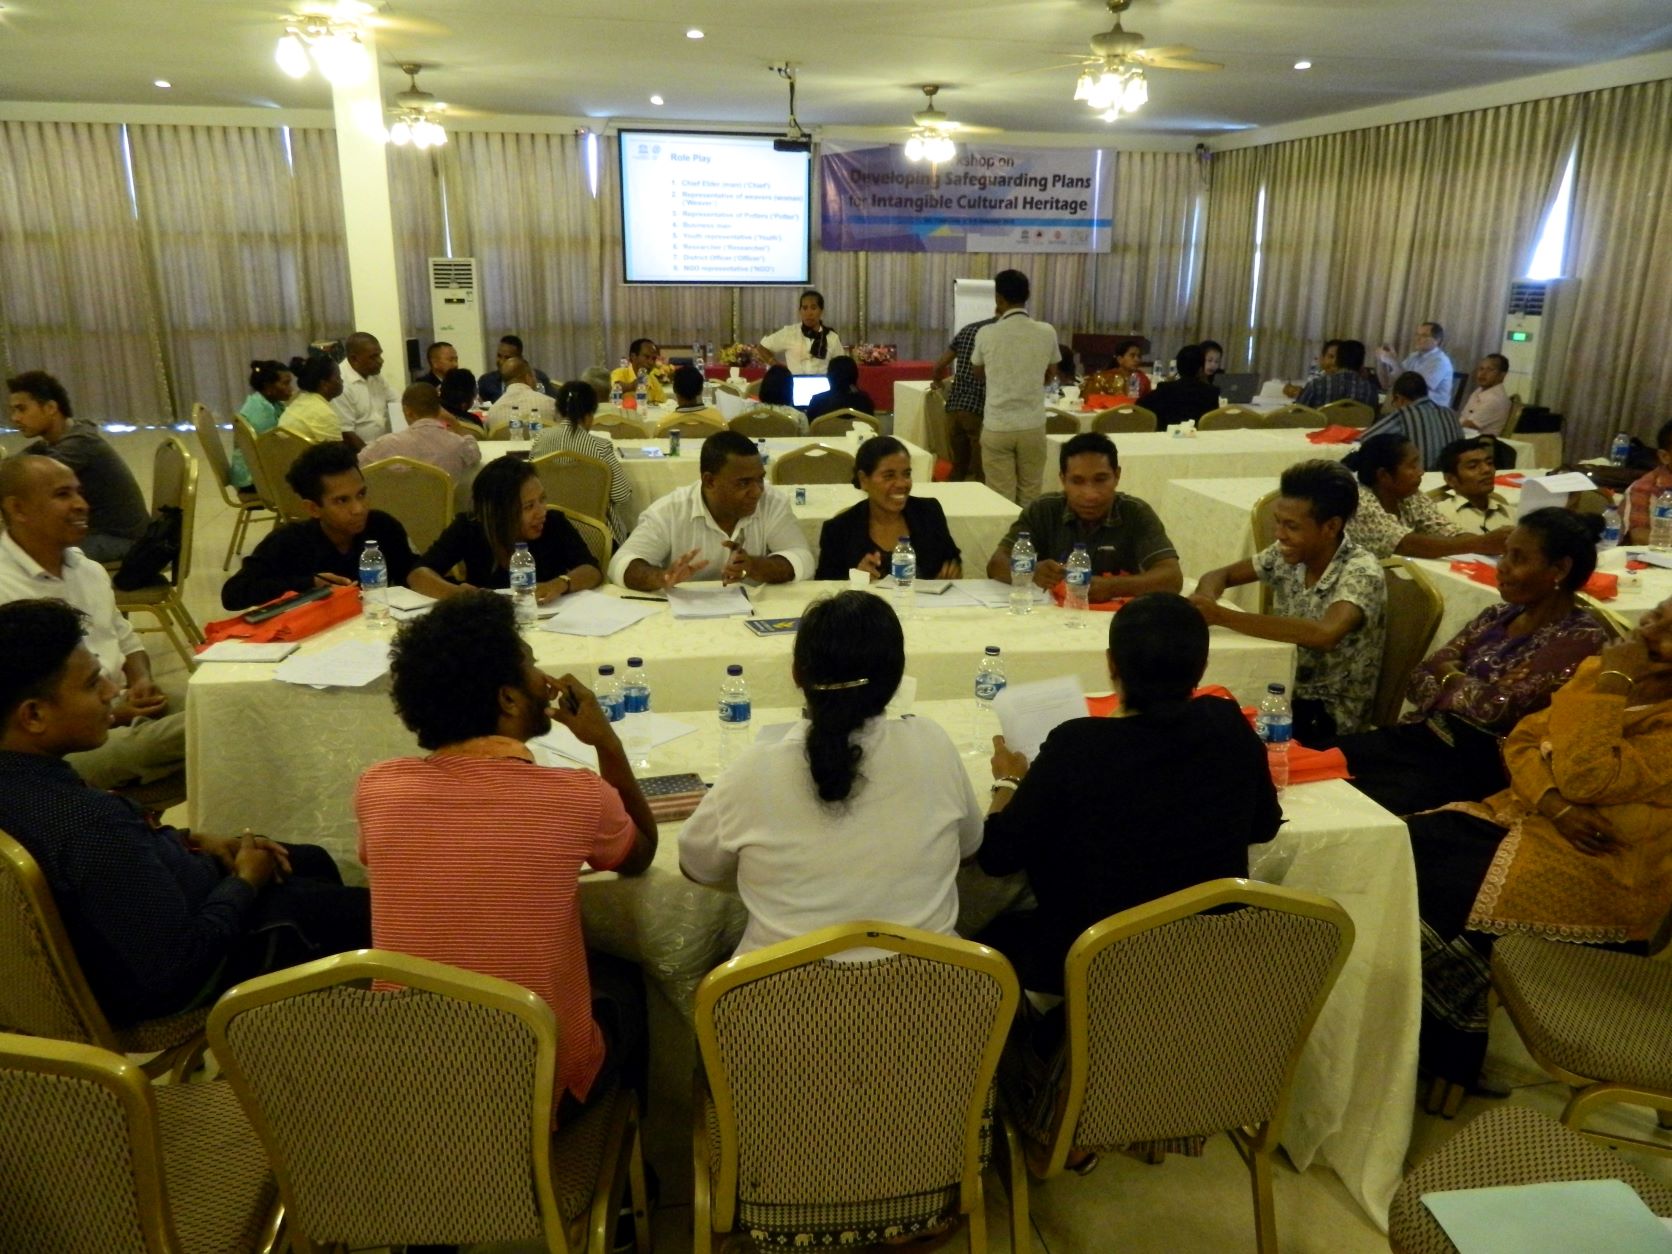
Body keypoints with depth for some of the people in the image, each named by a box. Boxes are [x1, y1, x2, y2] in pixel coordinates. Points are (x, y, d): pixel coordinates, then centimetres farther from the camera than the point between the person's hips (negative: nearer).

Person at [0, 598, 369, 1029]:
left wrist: (191, 839, 0)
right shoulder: (86, 826, -39)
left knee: (314, 863, 24)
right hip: (162, 978, -9)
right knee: (373, 914, 2)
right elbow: (177, 965, -32)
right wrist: (245, 881, -16)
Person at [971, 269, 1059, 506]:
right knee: (1030, 496, 11)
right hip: (1033, 425, 2)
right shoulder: (1047, 332, -4)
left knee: (1001, 499, 3)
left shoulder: (986, 334, -8)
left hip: (997, 427, -1)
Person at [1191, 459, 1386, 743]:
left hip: (1330, 717, -5)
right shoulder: (1287, 554, -4)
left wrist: (1222, 616, -41)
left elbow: (1325, 634, -40)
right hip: (1285, 694, 5)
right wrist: (1206, 600, -18)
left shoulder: (1361, 572, -22)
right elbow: (1220, 575, 8)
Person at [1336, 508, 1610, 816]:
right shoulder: (1496, 617, 15)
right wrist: (1453, 677, -10)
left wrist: (1449, 676, 2)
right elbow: (1419, 681, 12)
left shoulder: (1581, 638, -7)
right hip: (1423, 734, 7)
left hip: (1480, 762, -7)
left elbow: (1497, 705, -17)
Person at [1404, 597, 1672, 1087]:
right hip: (1537, 819, 7)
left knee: (1434, 891, -23)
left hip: (1604, 871, -7)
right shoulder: (1600, 670, 6)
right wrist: (1554, 804, -13)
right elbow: (1522, 740, 5)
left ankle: (1442, 1055, -3)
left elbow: (1586, 779, -27)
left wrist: (1613, 682, -21)